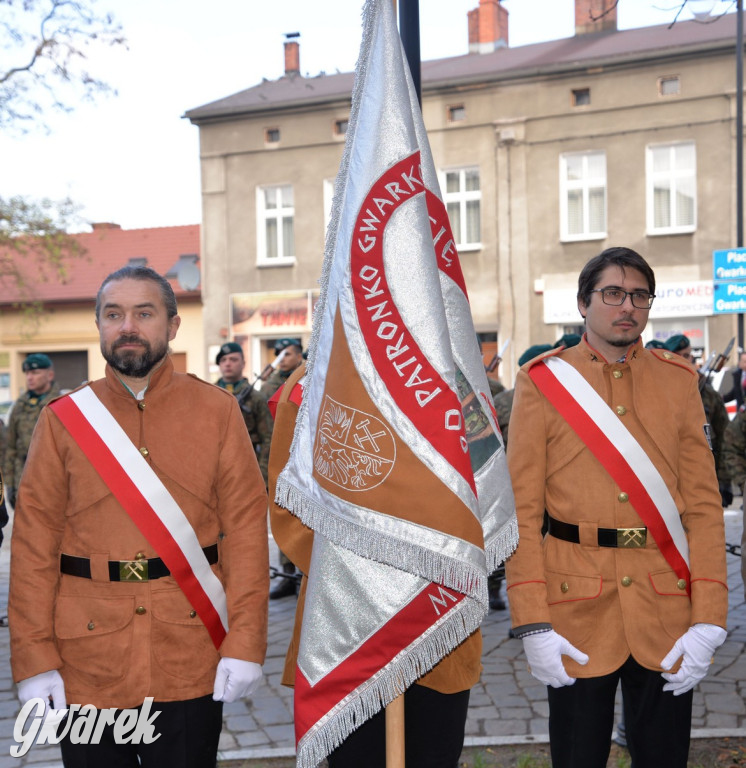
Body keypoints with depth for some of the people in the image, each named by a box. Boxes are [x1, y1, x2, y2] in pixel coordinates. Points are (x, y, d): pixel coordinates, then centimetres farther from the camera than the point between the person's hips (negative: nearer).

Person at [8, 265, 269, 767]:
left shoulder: (218, 411, 1)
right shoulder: (63, 420, 2)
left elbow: (247, 530, -2)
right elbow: (34, 545, 1)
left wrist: (246, 643, -8)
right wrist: (34, 658, -5)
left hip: (192, 664, 0)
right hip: (88, 664, 1)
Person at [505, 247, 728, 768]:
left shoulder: (679, 382, 6)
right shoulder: (543, 382, -1)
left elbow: (705, 506, 2)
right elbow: (522, 510, -4)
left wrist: (708, 622, -6)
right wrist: (534, 625, -11)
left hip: (667, 608, 2)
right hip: (576, 608, -2)